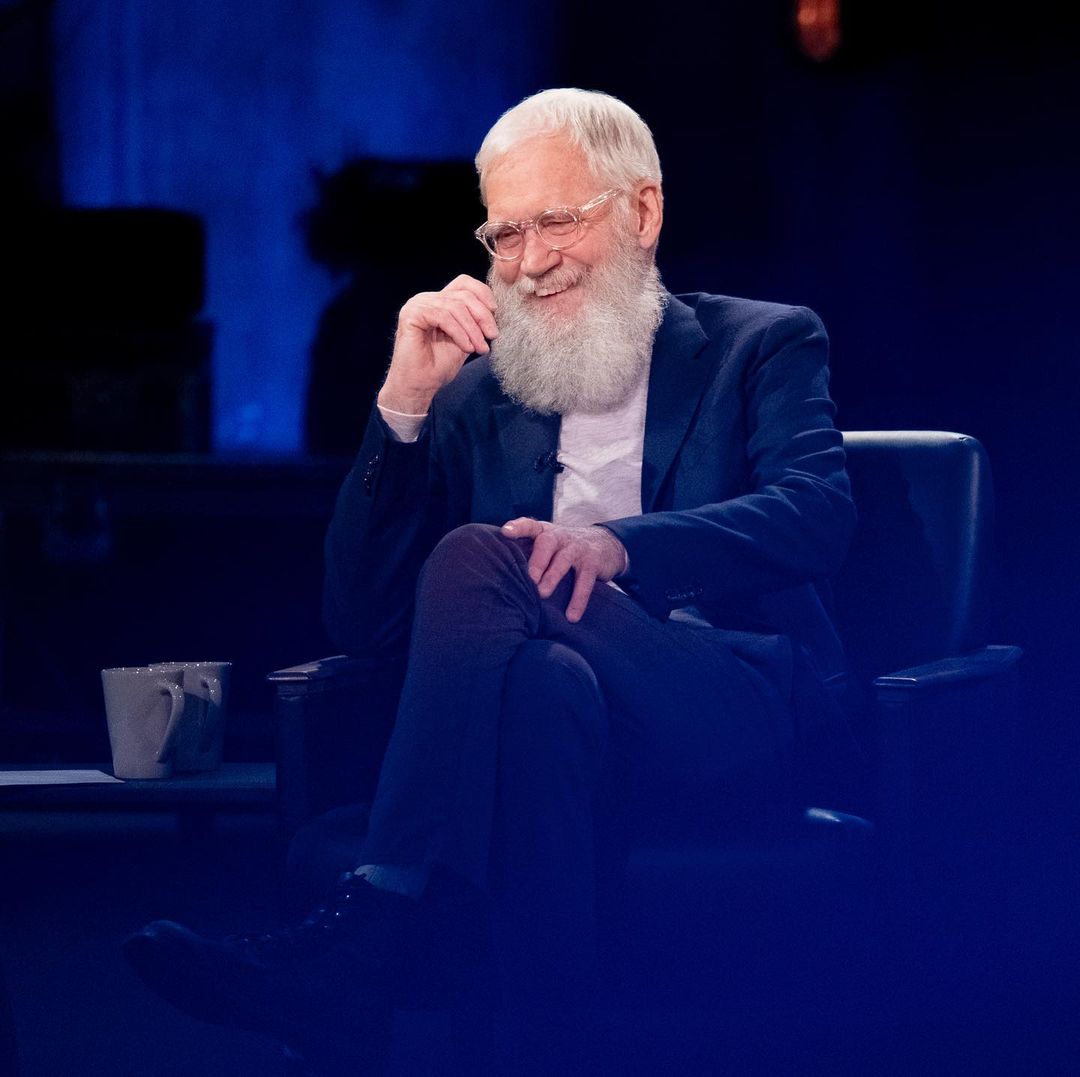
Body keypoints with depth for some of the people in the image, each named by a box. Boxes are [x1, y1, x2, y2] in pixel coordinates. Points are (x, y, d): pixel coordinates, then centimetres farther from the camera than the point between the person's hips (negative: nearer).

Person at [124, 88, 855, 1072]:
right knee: (542, 684, -38)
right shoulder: (478, 396, 23)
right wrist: (405, 405, 1)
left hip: (737, 707, -2)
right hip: (557, 723, 2)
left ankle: (363, 939, -32)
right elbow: (365, 623, 13)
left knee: (478, 556, -29)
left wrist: (621, 545, -25)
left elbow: (817, 514, -7)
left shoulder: (763, 347, 16)